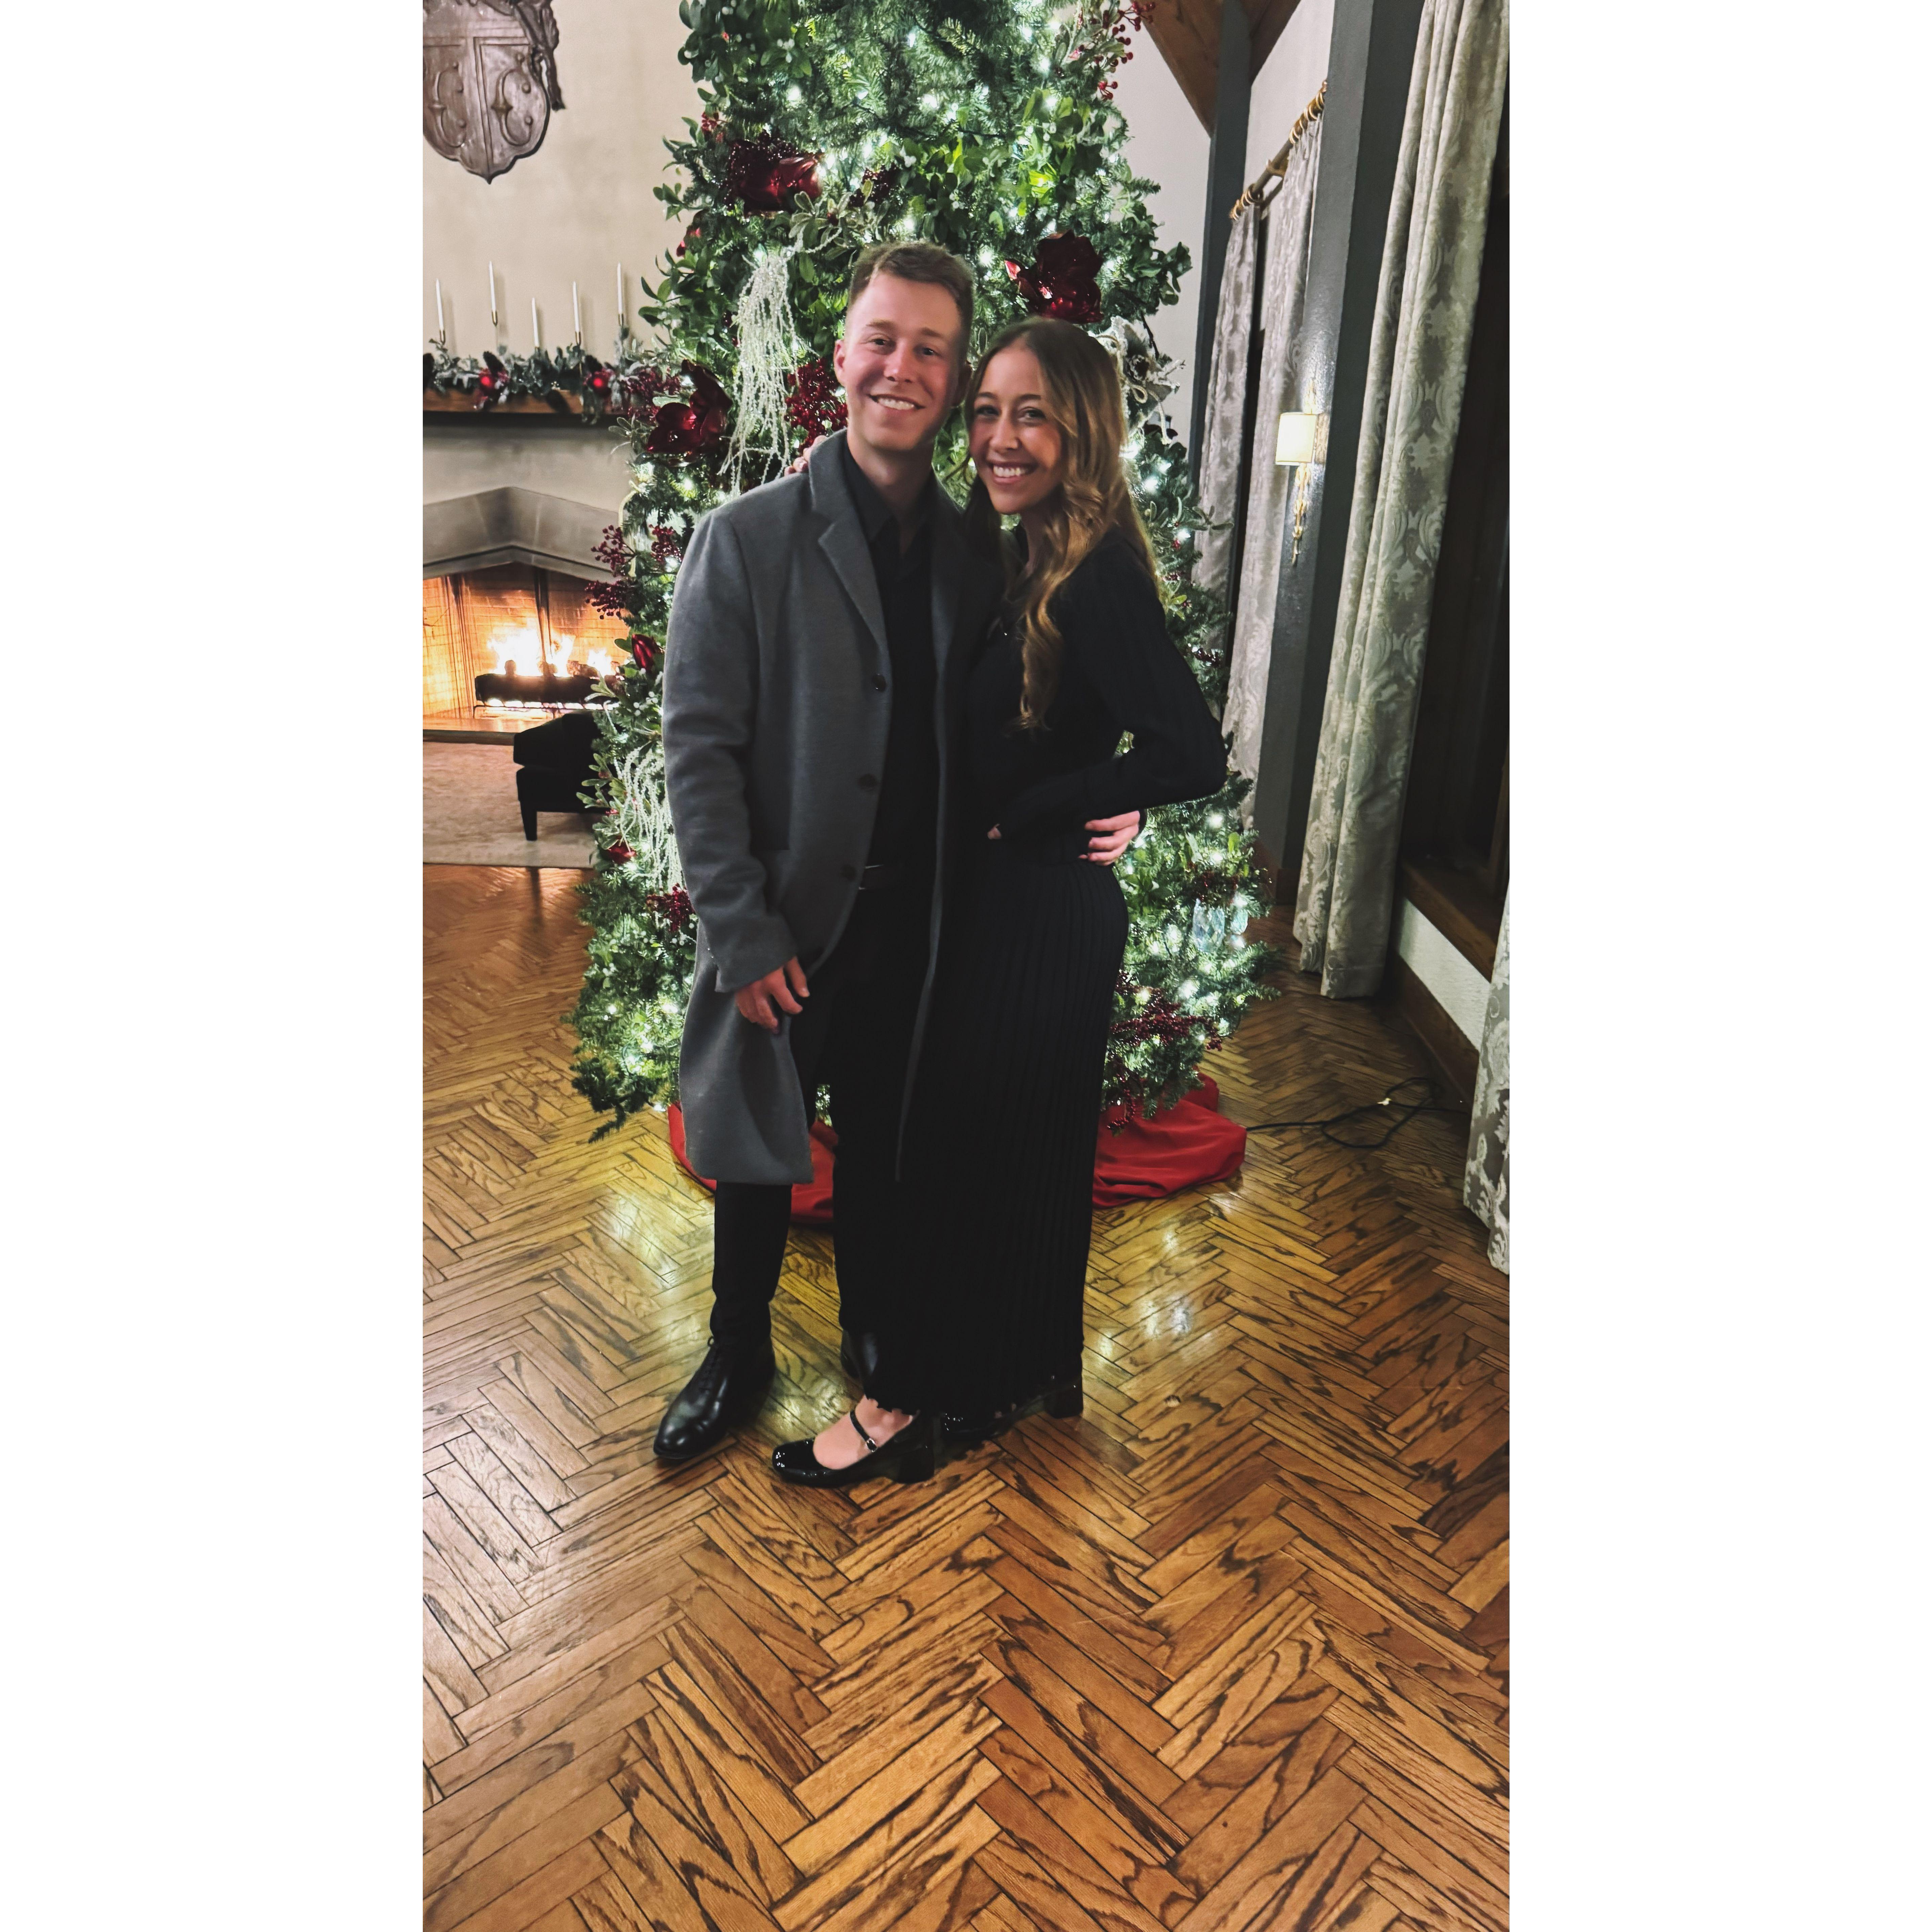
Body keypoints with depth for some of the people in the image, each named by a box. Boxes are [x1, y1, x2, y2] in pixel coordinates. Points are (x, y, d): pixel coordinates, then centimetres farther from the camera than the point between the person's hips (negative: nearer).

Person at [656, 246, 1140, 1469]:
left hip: (914, 926, 3)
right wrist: (744, 935, -15)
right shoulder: (748, 539, -9)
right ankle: (739, 1357, 39)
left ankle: (881, 1346, 43)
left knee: (885, 1151, 19)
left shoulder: (977, 554, 2)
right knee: (756, 1153, 15)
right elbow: (699, 748, -11)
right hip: (784, 926, -2)